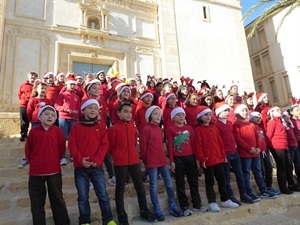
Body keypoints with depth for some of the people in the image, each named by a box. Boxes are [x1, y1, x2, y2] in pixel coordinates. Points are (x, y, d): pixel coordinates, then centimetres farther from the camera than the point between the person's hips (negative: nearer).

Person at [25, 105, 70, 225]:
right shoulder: (33, 131, -2)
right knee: (36, 201, 13)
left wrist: (54, 160, 3)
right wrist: (34, 162, 5)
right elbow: (28, 149, 6)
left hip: (54, 171, -1)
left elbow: (62, 148, 1)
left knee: (57, 198, 11)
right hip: (35, 171, 1)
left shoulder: (58, 131, -6)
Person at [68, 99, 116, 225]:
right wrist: (80, 159, -15)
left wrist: (97, 160, -13)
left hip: (97, 166, 1)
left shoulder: (101, 127, 4)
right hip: (80, 167, 0)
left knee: (103, 194, 6)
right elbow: (72, 145, -4)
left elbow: (104, 145, -2)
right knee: (83, 197, 10)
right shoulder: (76, 127, 1)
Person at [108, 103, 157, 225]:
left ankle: (144, 211, 28)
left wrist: (132, 154, 13)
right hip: (120, 162, -5)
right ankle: (122, 215, 23)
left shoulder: (133, 128, 6)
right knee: (120, 188, 8)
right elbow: (110, 146, -3)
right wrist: (117, 156, 3)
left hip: (134, 160, 5)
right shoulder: (114, 128, -10)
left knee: (140, 186, 12)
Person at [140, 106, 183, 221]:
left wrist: (162, 157, 16)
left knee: (169, 185, 11)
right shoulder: (146, 129, -11)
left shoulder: (160, 130, 12)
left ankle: (173, 208, 26)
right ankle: (157, 211, 17)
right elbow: (143, 147, -10)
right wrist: (146, 161, -4)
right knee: (154, 187, 4)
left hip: (162, 160, 7)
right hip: (152, 163, -7)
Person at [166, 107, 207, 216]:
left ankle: (197, 204, 27)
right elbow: (170, 146, -7)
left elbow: (193, 143, 9)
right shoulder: (170, 129, -5)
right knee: (180, 183, 5)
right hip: (178, 159, -4)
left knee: (193, 181, 13)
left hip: (190, 157, 4)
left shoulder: (189, 128, 8)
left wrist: (197, 157, 7)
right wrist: (171, 161, -9)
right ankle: (184, 207, 16)